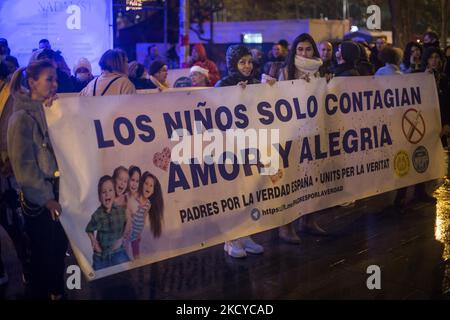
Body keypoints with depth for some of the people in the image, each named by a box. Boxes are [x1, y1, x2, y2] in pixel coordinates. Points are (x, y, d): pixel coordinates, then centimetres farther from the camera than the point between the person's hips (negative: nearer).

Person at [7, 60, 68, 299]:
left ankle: (58, 292, 34)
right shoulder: (23, 117, -14)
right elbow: (23, 165, -14)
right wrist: (46, 197, -12)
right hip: (37, 199, -6)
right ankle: (41, 294, 24)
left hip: (56, 191, 6)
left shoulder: (50, 110, 6)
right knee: (42, 252, 7)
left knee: (59, 247, 16)